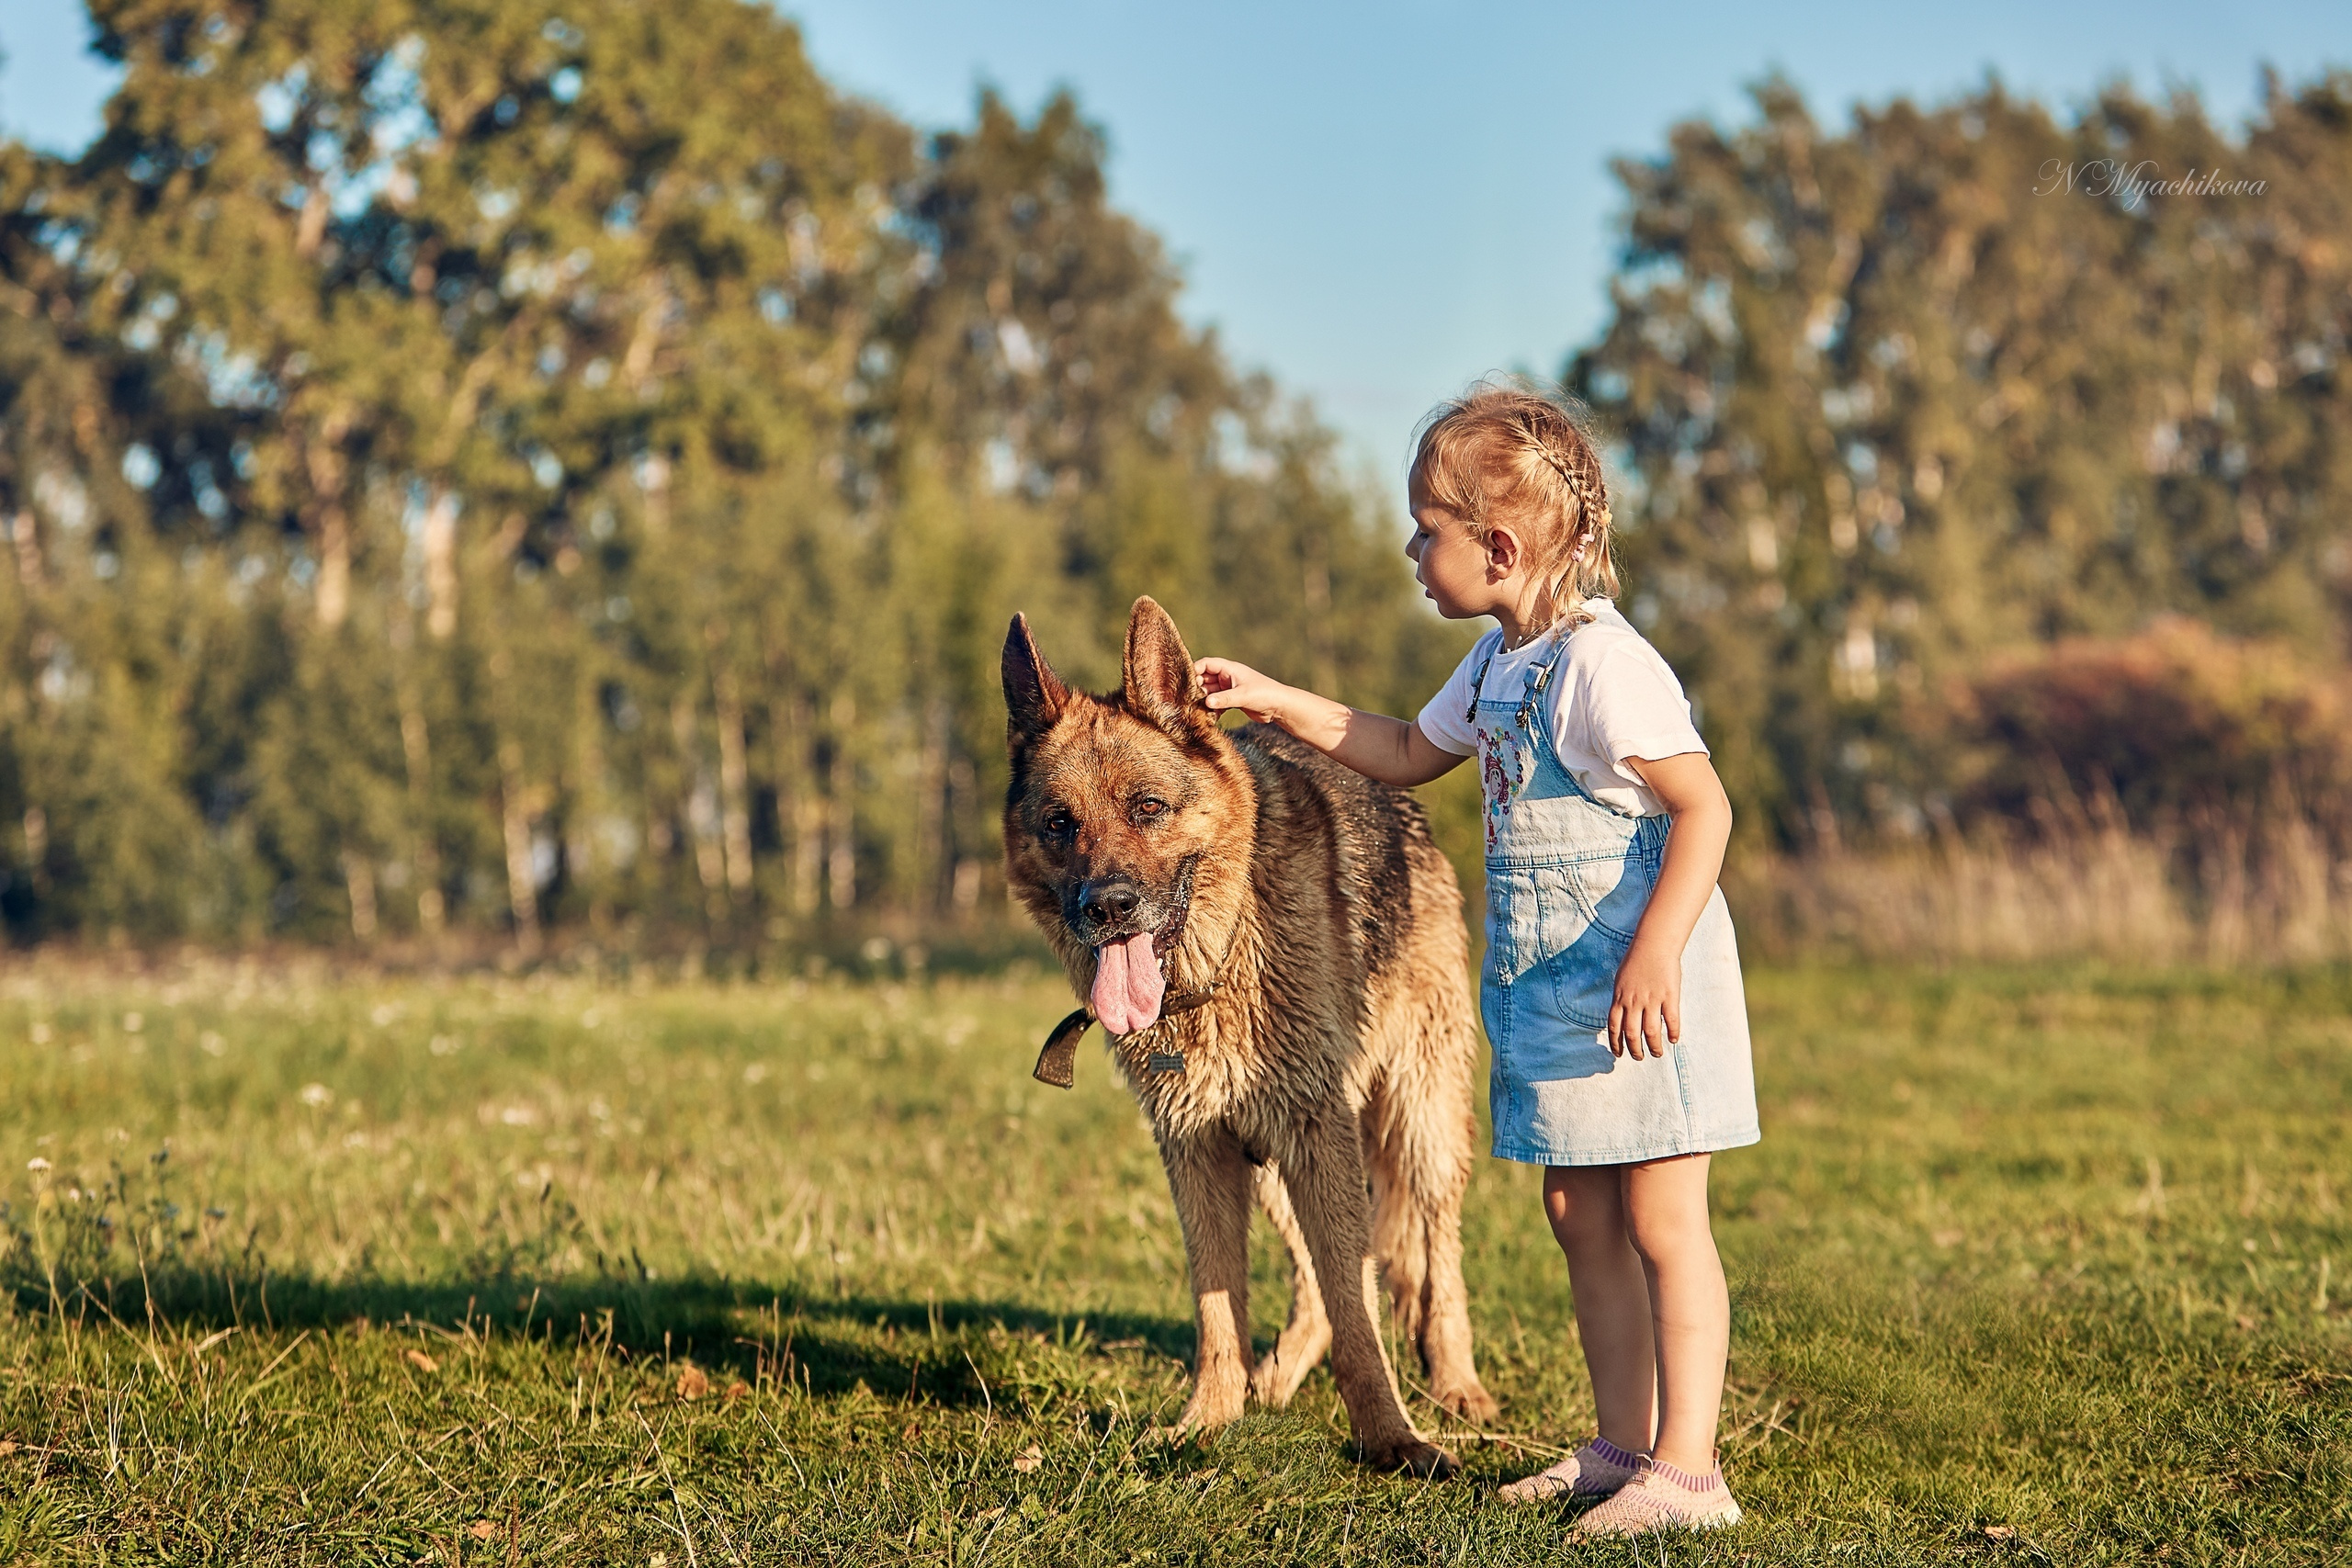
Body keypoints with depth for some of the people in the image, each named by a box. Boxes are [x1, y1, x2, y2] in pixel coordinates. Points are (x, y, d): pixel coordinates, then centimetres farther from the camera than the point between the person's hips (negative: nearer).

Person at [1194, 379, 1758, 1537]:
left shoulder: (1601, 663, -19)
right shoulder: (1499, 663, 11)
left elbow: (1703, 806, -24)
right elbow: (1411, 754, 29)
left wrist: (1654, 954, -31)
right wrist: (1281, 705, 21)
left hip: (1641, 990, -9)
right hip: (1552, 990, 10)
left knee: (1662, 1223, -5)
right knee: (1580, 1217, 13)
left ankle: (1687, 1471, -1)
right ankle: (1623, 1448, 21)